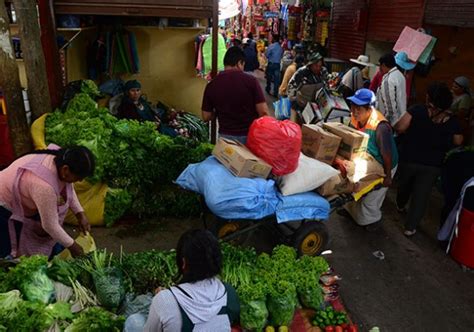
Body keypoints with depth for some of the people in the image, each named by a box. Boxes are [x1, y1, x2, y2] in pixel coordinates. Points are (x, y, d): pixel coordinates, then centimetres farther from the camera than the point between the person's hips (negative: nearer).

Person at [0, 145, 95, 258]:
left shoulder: (62, 159, -19)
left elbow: (68, 188, 2)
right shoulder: (44, 185, -42)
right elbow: (50, 225, -30)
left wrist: (80, 214, -5)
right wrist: (72, 246, -18)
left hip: (23, 202, 8)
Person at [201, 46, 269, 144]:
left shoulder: (211, 85, -5)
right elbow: (263, 112, -13)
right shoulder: (250, 80, -12)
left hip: (226, 136, 2)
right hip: (250, 135, -1)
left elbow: (206, 117, 0)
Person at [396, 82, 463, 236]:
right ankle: (410, 227, 12)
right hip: (432, 164, 0)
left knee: (404, 185, 27)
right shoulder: (452, 121, -7)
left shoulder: (418, 110, -15)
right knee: (421, 196, 8)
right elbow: (458, 142, 4)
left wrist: (413, 132, -1)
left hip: (408, 158, 0)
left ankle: (400, 205, 53)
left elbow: (401, 127, -19)